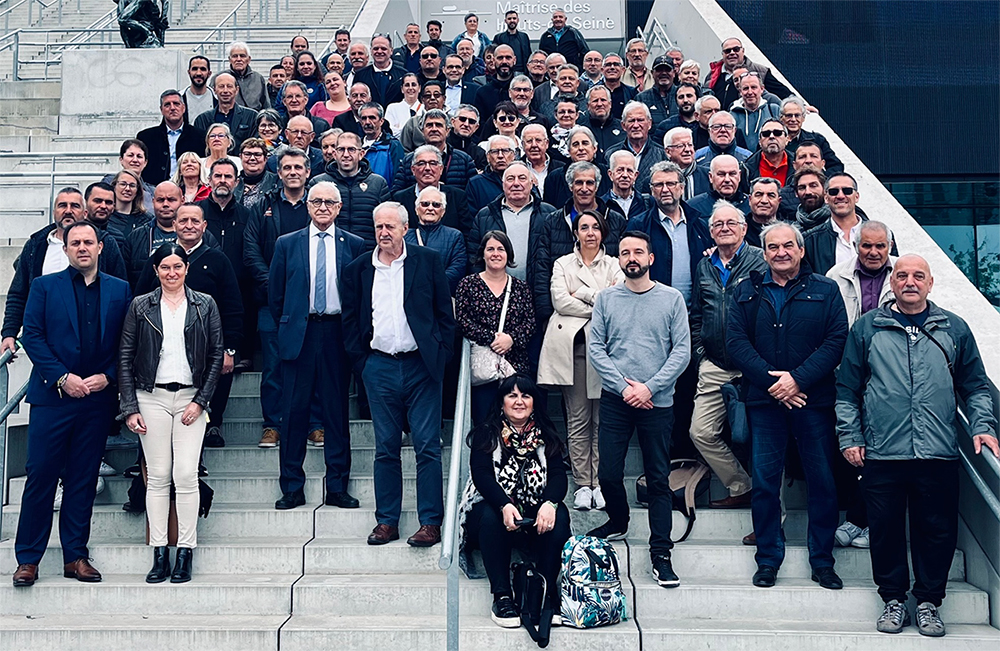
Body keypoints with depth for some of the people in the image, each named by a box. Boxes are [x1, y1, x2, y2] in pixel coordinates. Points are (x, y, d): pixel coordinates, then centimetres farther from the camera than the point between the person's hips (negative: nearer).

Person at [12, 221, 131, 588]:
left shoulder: (119, 290, 9)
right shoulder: (44, 286, 6)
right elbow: (32, 336, -2)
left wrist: (107, 376, -8)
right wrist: (63, 377, -11)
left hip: (98, 398, 2)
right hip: (52, 394, -1)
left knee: (84, 479, 7)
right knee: (41, 476, -1)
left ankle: (76, 556, 15)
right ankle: (28, 559, 8)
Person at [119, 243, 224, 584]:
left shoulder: (205, 305, 6)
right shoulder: (140, 306, 6)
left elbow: (216, 355, 5)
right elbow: (125, 358, 5)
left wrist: (200, 400, -4)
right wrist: (130, 408, -1)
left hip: (190, 398, -1)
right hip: (152, 397, 1)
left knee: (186, 475, -7)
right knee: (157, 476, 1)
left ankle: (185, 553, 1)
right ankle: (159, 554, 7)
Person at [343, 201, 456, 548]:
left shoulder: (427, 261, 2)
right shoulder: (359, 268, 8)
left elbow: (445, 312, 3)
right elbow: (350, 319, 12)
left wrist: (440, 355, -2)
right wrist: (360, 359, 5)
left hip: (420, 365, -2)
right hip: (379, 367, 2)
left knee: (427, 447, -1)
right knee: (385, 448, 7)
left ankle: (431, 522, 4)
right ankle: (387, 521, 15)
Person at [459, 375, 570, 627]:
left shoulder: (545, 435, 9)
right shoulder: (486, 433, 1)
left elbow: (558, 474, -4)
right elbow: (481, 476, -14)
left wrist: (550, 503, -28)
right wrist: (505, 505, -34)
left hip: (535, 514, 2)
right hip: (493, 507, -2)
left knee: (560, 515, -28)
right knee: (490, 516, -34)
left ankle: (547, 590, -24)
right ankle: (501, 596, -31)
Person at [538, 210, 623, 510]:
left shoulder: (613, 265, 16)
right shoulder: (563, 264, 16)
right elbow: (560, 301, 0)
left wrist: (582, 293, -4)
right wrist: (600, 307, -5)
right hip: (572, 346, 0)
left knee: (603, 418, -3)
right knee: (577, 419, -1)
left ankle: (600, 483, 3)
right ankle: (582, 484, 4)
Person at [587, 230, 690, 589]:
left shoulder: (672, 299, 1)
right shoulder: (606, 299, 5)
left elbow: (682, 351, -3)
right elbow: (595, 348, 1)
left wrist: (649, 387, -12)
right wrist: (623, 386, -10)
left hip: (657, 401, -1)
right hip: (614, 400, 1)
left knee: (658, 479, 2)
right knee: (608, 473, 5)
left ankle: (660, 553, 10)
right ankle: (618, 523, 33)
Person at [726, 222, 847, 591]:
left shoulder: (825, 291, 5)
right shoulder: (746, 294, 9)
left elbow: (837, 341, -4)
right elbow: (736, 342, 0)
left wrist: (798, 379, -15)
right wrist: (771, 381, -12)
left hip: (813, 400, -1)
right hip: (764, 401, 1)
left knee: (822, 481, 4)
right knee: (764, 482, 4)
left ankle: (822, 561, 17)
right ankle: (768, 560, 16)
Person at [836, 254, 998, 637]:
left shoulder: (954, 329, 11)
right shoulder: (867, 328, 7)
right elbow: (846, 389, 7)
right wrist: (850, 437, 0)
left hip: (939, 455, 1)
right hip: (881, 455, -1)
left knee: (937, 530, 5)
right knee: (886, 529, 4)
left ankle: (928, 601, 19)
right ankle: (893, 599, 19)